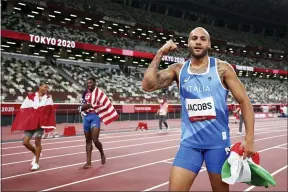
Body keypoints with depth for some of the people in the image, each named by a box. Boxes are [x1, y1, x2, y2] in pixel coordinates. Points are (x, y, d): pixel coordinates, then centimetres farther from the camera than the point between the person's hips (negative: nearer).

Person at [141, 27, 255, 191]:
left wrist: (249, 138, -8)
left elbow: (244, 101, -1)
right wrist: (160, 54, -9)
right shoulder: (178, 70, 3)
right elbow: (148, 85, -9)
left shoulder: (222, 68, -2)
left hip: (218, 141, -1)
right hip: (190, 142, 2)